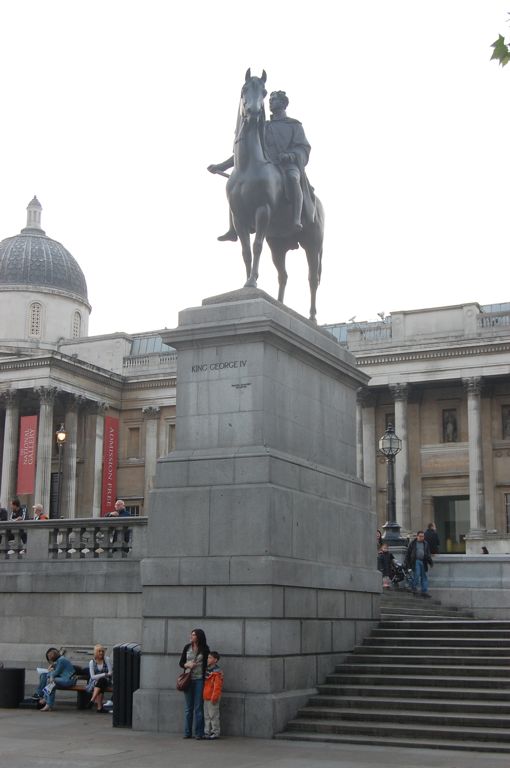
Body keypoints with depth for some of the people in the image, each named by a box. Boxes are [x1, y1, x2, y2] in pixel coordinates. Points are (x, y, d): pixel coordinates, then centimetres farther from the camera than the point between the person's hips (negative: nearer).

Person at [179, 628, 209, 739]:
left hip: (199, 680, -3)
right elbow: (181, 663, 10)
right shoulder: (187, 647, 6)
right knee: (188, 708, 8)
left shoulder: (204, 649, -2)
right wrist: (187, 665, -10)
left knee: (198, 708, -1)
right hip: (188, 679, 3)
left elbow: (206, 664, 2)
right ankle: (187, 733, 13)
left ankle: (199, 733, 4)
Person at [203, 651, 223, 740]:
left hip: (212, 699, -9)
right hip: (206, 698, 9)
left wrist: (214, 697, -20)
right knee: (207, 716, 14)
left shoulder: (217, 672, -15)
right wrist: (203, 696, 19)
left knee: (213, 716, -2)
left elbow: (217, 687, -19)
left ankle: (215, 733, 6)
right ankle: (207, 732, 21)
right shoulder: (207, 670, 13)